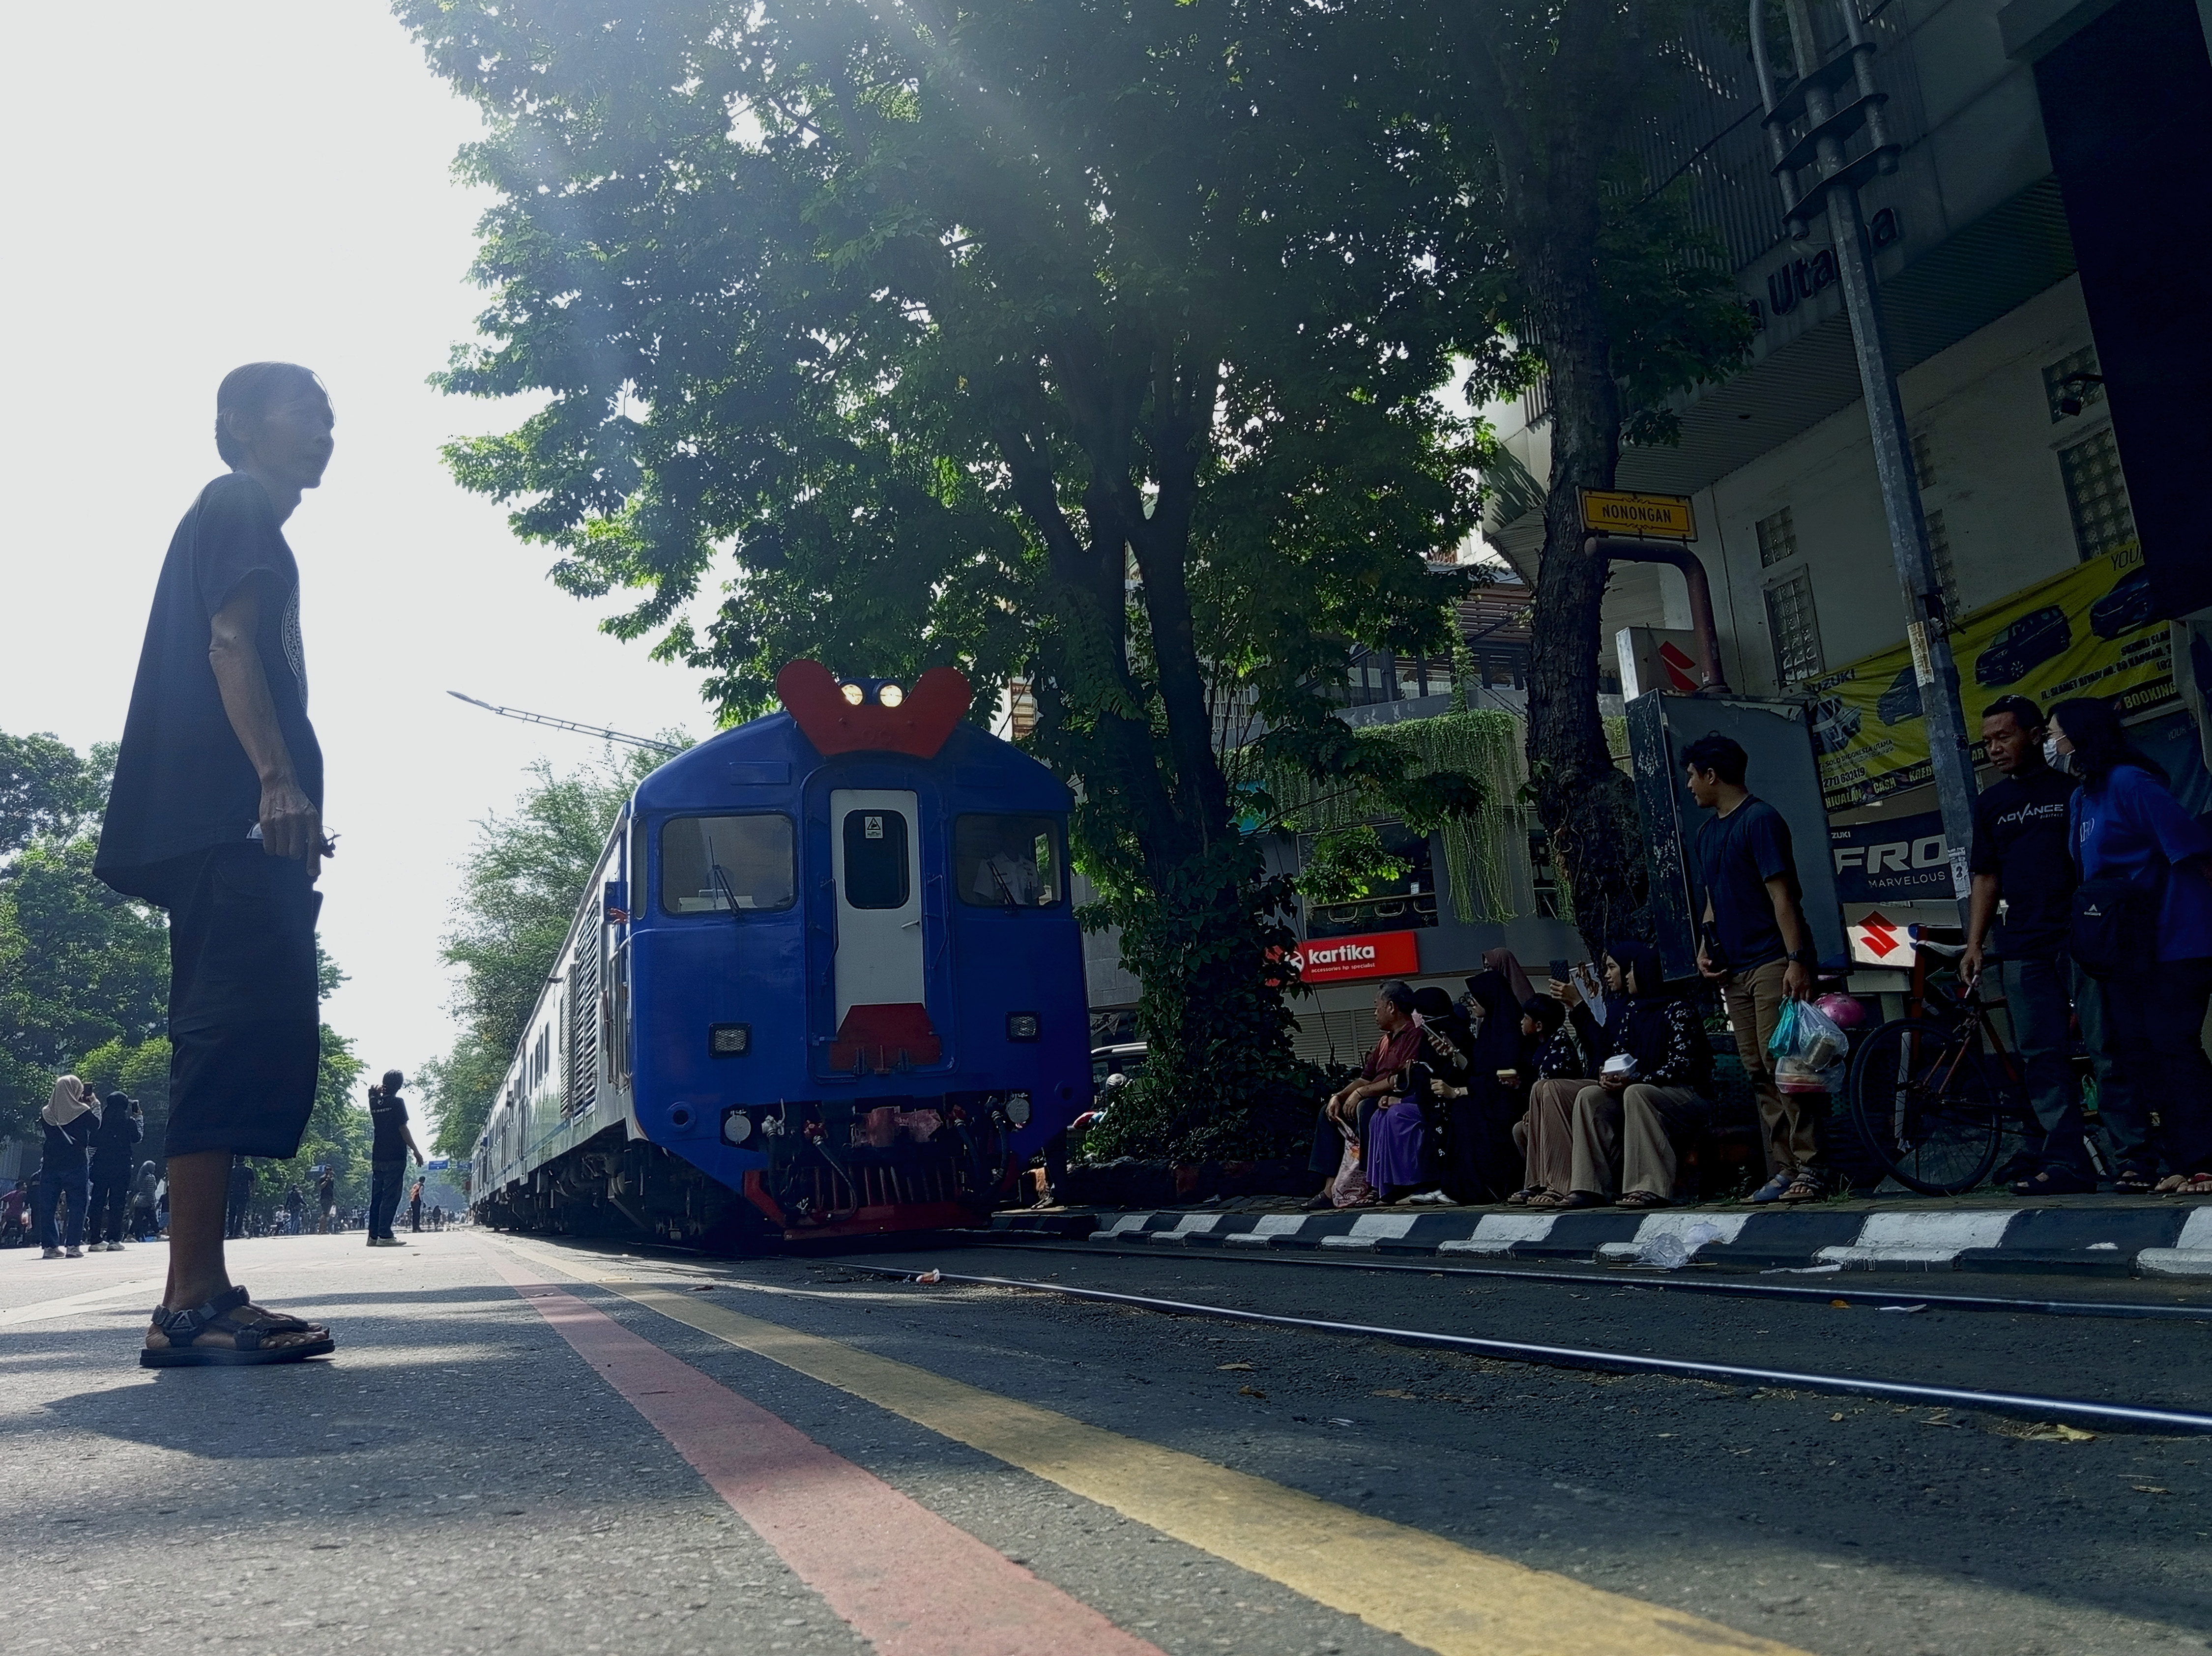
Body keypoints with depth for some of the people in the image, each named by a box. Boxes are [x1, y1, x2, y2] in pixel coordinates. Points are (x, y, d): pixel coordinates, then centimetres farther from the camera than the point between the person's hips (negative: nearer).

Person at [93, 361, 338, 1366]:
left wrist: (283, 802, 24)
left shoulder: (242, 524, 31)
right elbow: (230, 642, -13)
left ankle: (204, 1296, 7)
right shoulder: (238, 510, 3)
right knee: (238, 1041, -17)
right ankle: (191, 1306, -19)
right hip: (234, 824, -10)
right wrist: (277, 780, -27)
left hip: (230, 829, 10)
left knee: (252, 1047, 6)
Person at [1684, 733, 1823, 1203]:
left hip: (1773, 961, -8)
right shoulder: (1708, 830, 17)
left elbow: (1782, 894, -14)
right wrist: (1705, 946, 9)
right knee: (1759, 1074, 7)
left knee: (1779, 1064, -11)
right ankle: (1781, 1172, 11)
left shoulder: (1760, 820, -9)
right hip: (1734, 968, 8)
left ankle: (1808, 1168, -6)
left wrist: (1796, 960, -19)